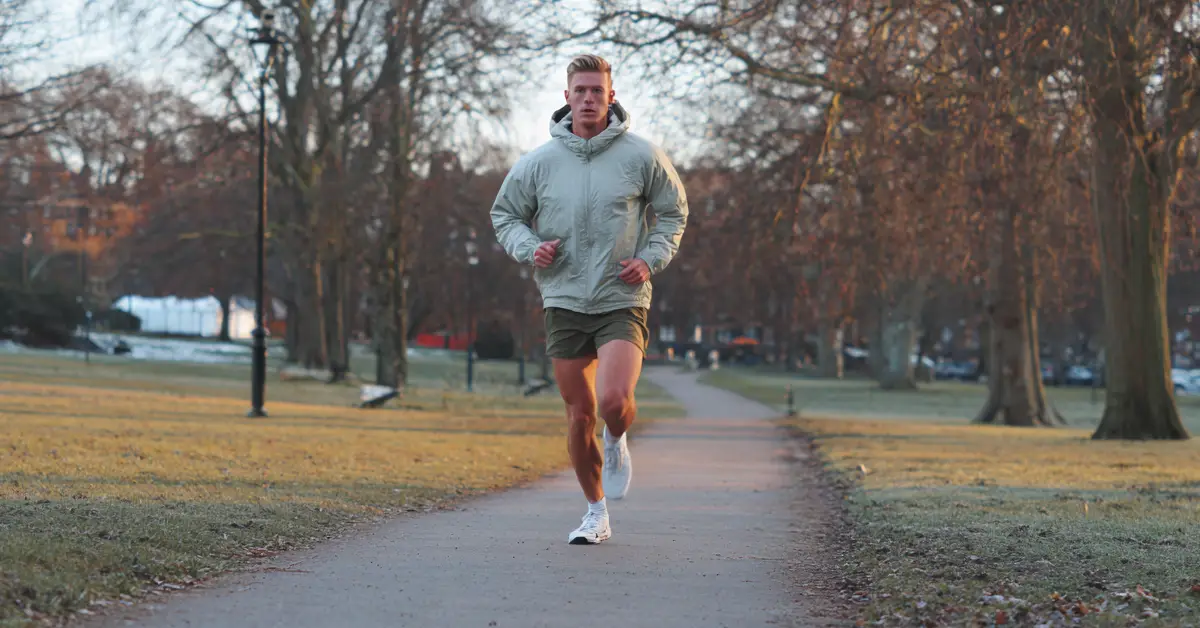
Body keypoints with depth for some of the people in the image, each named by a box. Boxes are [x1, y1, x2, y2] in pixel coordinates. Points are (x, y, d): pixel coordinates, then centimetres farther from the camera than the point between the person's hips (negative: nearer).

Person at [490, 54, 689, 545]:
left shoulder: (641, 156, -3)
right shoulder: (538, 162, 0)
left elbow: (673, 210, 11)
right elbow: (504, 214, 12)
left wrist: (651, 259, -4)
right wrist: (529, 247, -8)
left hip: (622, 302, -2)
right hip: (563, 302, 2)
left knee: (614, 400, -22)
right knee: (579, 414, 6)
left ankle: (617, 443, 16)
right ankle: (596, 512, 23)